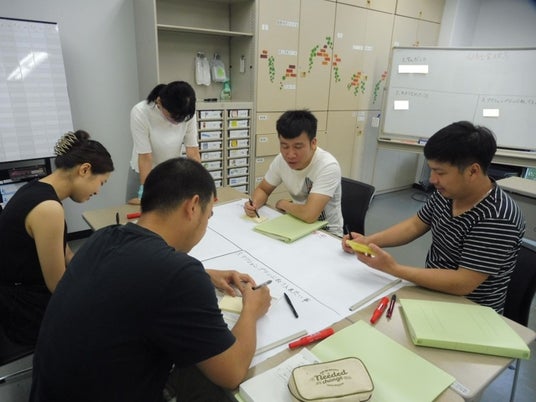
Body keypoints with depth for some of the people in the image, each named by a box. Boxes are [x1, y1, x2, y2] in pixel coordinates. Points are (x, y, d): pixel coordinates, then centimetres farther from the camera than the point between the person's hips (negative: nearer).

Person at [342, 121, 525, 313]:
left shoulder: (498, 219, -28)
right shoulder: (446, 193, -6)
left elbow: (462, 284, -28)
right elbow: (415, 225, 6)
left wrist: (393, 268, -30)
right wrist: (368, 240, -7)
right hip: (433, 290, 6)